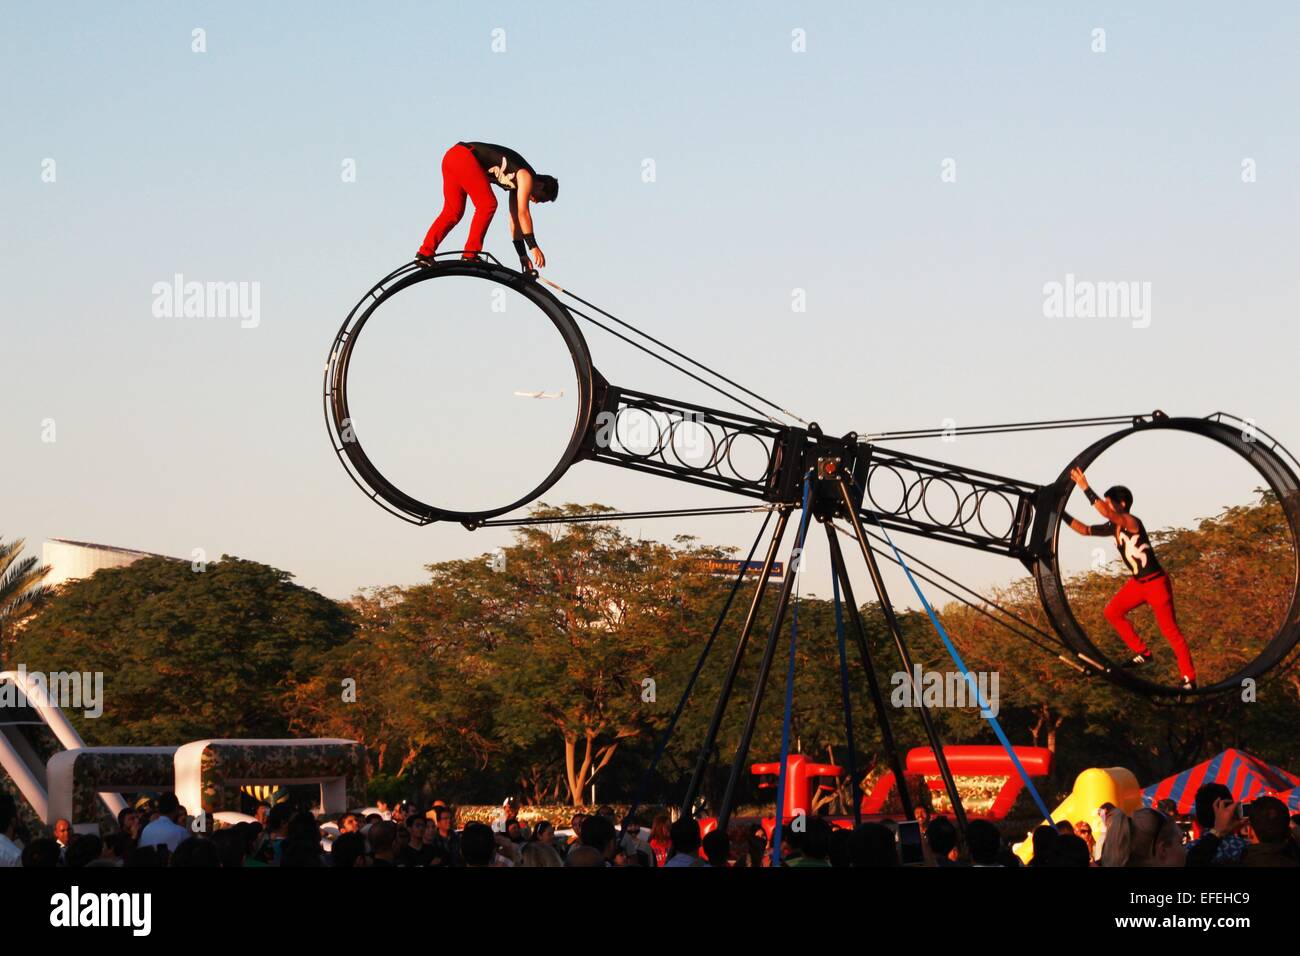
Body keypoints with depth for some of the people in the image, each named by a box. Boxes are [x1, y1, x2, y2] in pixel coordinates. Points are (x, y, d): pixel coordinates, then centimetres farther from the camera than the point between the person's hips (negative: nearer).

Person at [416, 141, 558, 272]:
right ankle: (470, 254, -13)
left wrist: (523, 255, 25)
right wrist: (533, 246, -8)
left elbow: (515, 219, 26)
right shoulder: (526, 177, -1)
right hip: (464, 156, -9)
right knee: (488, 205, -11)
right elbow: (523, 213, -8)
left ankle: (425, 253, 6)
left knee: (453, 212, 10)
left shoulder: (517, 181, 23)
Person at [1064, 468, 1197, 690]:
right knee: (1112, 612, 7)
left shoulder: (1132, 522, -22)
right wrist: (1061, 515, 2)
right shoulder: (1114, 527, 4)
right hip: (1137, 582, 9)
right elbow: (1086, 530, 9)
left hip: (1156, 583, -9)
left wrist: (1085, 488, -38)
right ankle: (1142, 653, 16)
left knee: (1170, 630, -7)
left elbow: (1105, 513, -38)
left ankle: (1189, 678, -2)